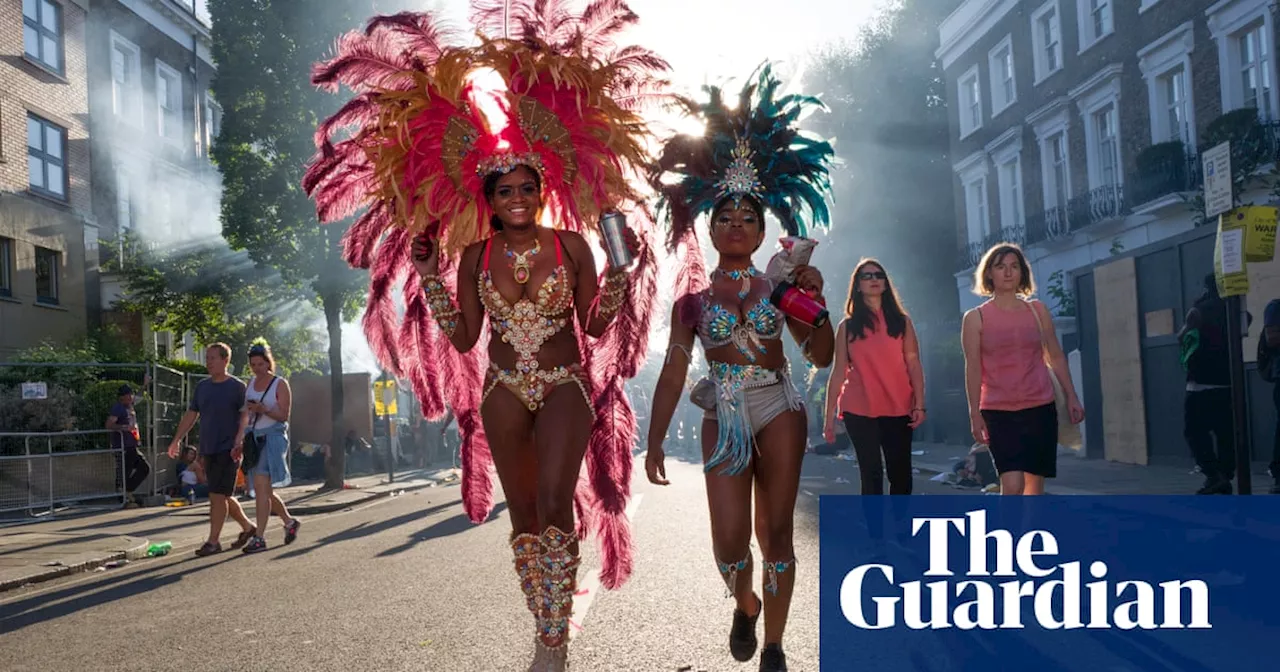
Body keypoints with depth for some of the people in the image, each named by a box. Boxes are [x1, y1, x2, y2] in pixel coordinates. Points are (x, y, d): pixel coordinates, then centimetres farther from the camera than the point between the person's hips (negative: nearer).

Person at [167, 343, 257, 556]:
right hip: (208, 449, 7)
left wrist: (239, 441, -22)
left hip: (228, 450, -7)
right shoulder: (202, 386, 13)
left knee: (217, 495, -8)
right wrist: (177, 440, 12)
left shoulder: (237, 386, -6)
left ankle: (213, 541, -2)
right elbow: (191, 415, 18)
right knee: (223, 496, 12)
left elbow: (245, 416, -10)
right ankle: (248, 527, 27)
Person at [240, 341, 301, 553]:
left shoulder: (280, 384, -3)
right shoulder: (250, 384, 13)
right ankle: (290, 521, 30)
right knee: (263, 490, 11)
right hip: (253, 438, 7)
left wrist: (264, 410, -23)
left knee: (261, 487, -16)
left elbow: (284, 415, -8)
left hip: (272, 438, -7)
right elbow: (245, 414, 18)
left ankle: (259, 538, -16)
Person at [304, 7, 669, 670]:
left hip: (565, 385, -2)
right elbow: (462, 340, 2)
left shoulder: (572, 244, -3)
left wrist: (624, 265, -8)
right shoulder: (474, 256, 2)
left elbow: (597, 327, 0)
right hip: (503, 391, 3)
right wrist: (427, 275, -2)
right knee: (523, 514, 8)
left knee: (555, 503, -20)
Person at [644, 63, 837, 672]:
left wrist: (816, 301, -15)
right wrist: (654, 441, -4)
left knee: (776, 534, 1)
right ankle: (744, 605, 28)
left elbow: (822, 356, 1)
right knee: (730, 541, -6)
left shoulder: (780, 286, 4)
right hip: (723, 416, 0)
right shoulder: (693, 295, 4)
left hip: (780, 410, 0)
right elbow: (674, 371, 2)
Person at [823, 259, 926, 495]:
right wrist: (829, 416, 1)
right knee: (871, 475, -1)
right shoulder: (848, 326, 7)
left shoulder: (901, 322, 9)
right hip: (859, 411, -1)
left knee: (901, 473, 0)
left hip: (898, 409, 1)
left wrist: (919, 405, -7)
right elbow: (838, 372, 5)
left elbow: (914, 365, 5)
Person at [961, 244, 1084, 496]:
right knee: (1012, 484, -15)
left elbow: (1056, 357, 11)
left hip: (1041, 408, 3)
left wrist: (1071, 397, 4)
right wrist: (975, 414, -9)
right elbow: (973, 368, -4)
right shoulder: (975, 318, -1)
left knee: (1035, 483, 7)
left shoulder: (1038, 310, 7)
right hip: (999, 412, -3)